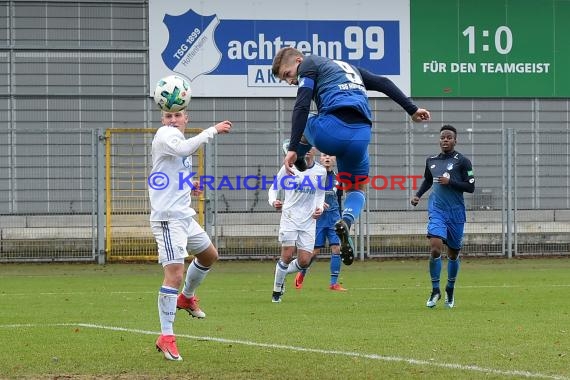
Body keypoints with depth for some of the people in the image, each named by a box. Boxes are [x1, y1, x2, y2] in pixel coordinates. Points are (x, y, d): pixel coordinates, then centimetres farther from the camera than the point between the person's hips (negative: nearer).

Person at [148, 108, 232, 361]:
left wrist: (188, 186, 12)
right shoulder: (165, 135, -11)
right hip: (167, 217, -10)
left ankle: (186, 297, 49)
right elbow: (184, 149, -35)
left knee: (209, 255, 29)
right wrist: (213, 130, -29)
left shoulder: (176, 137, 17)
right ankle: (166, 337, -16)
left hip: (184, 216, 10)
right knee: (174, 273, -17)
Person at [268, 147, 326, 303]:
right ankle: (277, 291, 5)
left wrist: (320, 208, 3)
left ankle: (282, 273, 28)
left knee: (304, 261, -3)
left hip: (309, 220, 3)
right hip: (290, 217, -3)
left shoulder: (321, 171, 8)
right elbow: (273, 188, 4)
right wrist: (273, 201, -16)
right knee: (287, 255, -13)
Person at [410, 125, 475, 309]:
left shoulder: (462, 161, -2)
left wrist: (450, 181, -15)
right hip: (437, 211, 1)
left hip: (456, 212, -1)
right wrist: (417, 195, 12)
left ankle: (450, 290, 31)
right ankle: (435, 290, -6)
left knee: (453, 254, 9)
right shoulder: (431, 161, 10)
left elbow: (471, 187, -5)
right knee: (435, 247, -18)